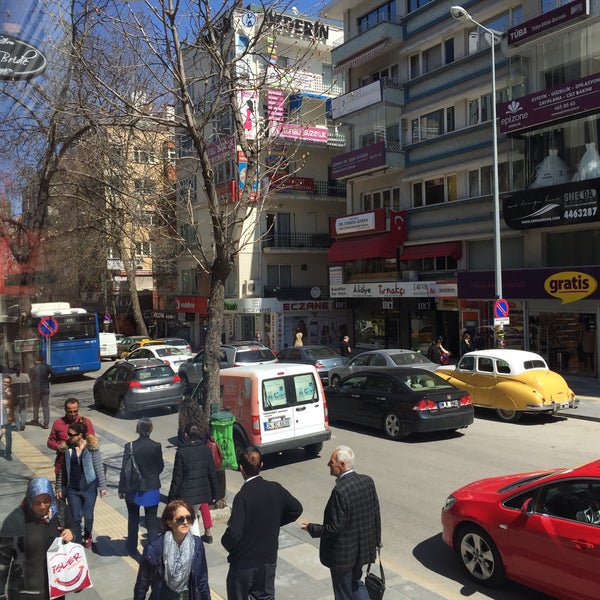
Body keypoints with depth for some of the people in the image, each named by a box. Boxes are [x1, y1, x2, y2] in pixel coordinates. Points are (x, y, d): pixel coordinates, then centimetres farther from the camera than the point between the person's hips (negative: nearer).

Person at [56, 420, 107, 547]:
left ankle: (87, 536, 36)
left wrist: (102, 486, -7)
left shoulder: (92, 447, -11)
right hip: (72, 489, 2)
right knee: (75, 518, 7)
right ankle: (77, 542, 26)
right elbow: (63, 470, 6)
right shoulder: (68, 449, -2)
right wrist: (59, 488, 8)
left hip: (89, 488, -2)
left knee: (88, 516, 7)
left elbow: (99, 467, -7)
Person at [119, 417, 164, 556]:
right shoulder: (156, 446, -13)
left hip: (133, 489, 1)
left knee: (133, 518, 22)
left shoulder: (130, 446, -14)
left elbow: (125, 469, -10)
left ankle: (132, 547, 36)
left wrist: (121, 489, 0)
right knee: (152, 520, 9)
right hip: (152, 489, -1)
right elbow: (160, 467, -1)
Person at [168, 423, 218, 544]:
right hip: (204, 491, 5)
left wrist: (172, 497, -2)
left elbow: (177, 477, -11)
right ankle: (208, 534, 40)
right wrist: (215, 493, 9)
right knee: (205, 508, 26)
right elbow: (212, 473, 0)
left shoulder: (181, 452, -15)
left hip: (187, 493, -4)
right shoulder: (206, 449, -4)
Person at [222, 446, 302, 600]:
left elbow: (234, 532, -28)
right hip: (269, 559, 4)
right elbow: (297, 509, 4)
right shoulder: (276, 489, -9)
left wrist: (226, 544, -7)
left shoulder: (242, 496, -25)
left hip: (243, 563, -4)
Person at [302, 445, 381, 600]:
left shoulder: (340, 491, -28)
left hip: (344, 555, -7)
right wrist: (376, 540, 16)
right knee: (355, 582, 28)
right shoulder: (368, 481, -6)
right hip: (363, 548, 7)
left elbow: (335, 528, -25)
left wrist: (311, 528, -10)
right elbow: (376, 513, 4)